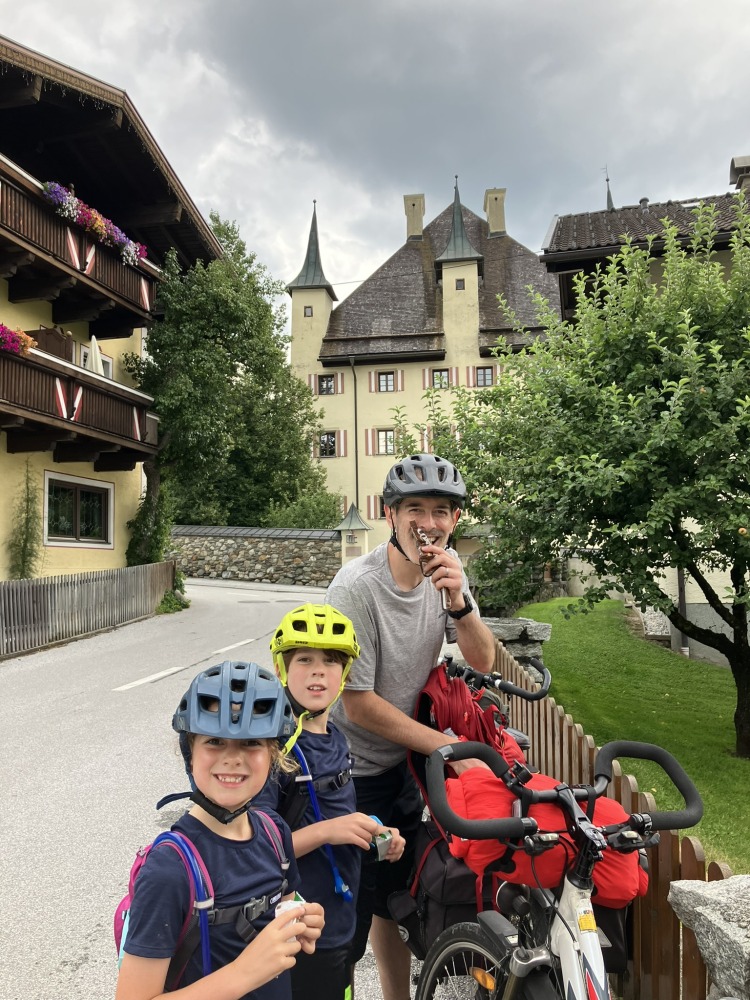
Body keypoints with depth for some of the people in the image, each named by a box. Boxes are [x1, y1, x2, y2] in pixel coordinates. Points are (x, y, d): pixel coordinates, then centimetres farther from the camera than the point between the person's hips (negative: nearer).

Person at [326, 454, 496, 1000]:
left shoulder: (446, 568, -8)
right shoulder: (358, 585, -27)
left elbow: (483, 661, -10)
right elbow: (359, 705, -24)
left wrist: (456, 598, -28)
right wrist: (448, 746, -20)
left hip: (403, 763, 6)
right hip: (352, 769, -6)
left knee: (394, 897, 24)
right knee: (347, 918, 7)